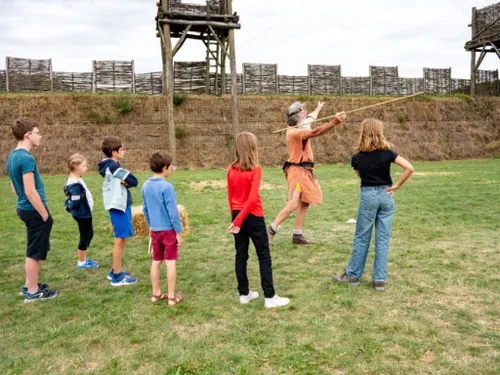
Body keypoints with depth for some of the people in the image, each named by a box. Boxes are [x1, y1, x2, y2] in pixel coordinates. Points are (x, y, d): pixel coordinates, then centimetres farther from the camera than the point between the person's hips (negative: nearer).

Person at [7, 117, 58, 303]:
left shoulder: (13, 156, 9)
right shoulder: (26, 158, -21)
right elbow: (30, 191, -24)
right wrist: (45, 215, -17)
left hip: (25, 209, 10)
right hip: (34, 211, -10)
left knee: (33, 251, 20)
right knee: (35, 253, 2)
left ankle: (29, 285, 32)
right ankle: (33, 292, 14)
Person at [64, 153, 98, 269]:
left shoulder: (77, 180, 4)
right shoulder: (75, 185, -28)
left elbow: (71, 199, 17)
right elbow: (75, 204, -29)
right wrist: (69, 205, -10)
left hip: (85, 213, 10)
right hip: (82, 214, -10)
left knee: (89, 234, 22)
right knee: (85, 237, 6)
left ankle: (83, 258, 36)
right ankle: (82, 262, 23)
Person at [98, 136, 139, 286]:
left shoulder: (110, 166, 14)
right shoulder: (113, 166, -16)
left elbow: (126, 181, 9)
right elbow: (134, 181, -17)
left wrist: (124, 182, -10)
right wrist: (127, 181, -1)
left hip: (121, 205, 10)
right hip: (119, 206, -10)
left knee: (121, 239, 17)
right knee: (120, 240, -3)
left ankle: (115, 272, 26)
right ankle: (117, 277, 4)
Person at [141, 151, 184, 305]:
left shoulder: (145, 186, 2)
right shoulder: (167, 187, -19)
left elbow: (145, 209, 11)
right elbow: (173, 212, -17)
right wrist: (179, 232, -10)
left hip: (154, 230, 6)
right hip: (168, 230, -6)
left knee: (156, 262, 14)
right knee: (170, 263, 2)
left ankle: (156, 294, 24)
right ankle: (172, 296, 9)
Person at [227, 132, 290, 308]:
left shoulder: (231, 170, 2)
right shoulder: (255, 169, -14)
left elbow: (230, 196, 8)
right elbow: (253, 198, -20)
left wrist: (235, 216, 18)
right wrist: (239, 220, -17)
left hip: (237, 215, 6)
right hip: (253, 217, -6)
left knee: (241, 255, 13)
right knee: (264, 256, 3)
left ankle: (244, 294, 22)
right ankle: (270, 297, 7)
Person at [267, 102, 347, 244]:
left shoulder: (300, 127, 11)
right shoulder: (294, 132, -19)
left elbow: (311, 116, 34)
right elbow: (315, 132, -35)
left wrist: (318, 108, 53)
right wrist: (333, 123, -46)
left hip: (305, 171, 10)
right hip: (297, 170, -10)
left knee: (304, 203, 12)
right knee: (293, 204, -19)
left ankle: (297, 236, 17)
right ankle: (271, 230, -11)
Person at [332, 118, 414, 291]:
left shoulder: (357, 158, -6)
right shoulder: (387, 153, -6)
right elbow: (409, 168, -14)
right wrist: (396, 186, -7)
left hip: (368, 196, -1)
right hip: (386, 196, 1)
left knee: (361, 238, 10)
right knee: (383, 239, 7)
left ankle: (353, 274, 20)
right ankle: (379, 279, 11)